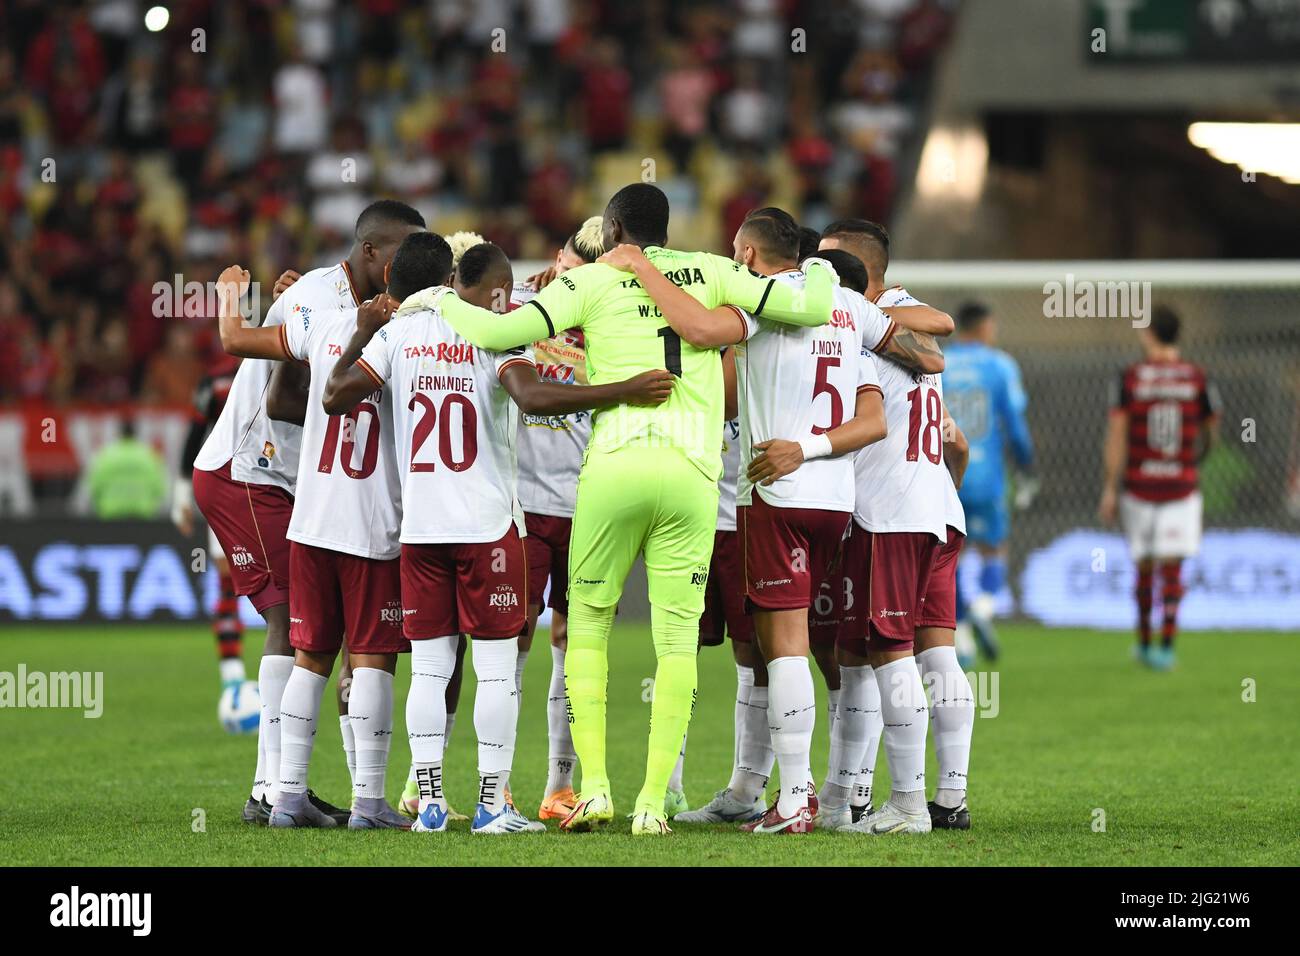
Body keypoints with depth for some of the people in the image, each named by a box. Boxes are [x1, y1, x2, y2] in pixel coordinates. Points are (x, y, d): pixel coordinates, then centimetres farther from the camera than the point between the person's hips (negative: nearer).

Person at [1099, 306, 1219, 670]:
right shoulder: (1198, 378, -2)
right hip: (1182, 486, 0)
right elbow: (1211, 430, 9)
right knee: (1172, 568, 0)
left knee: (1144, 568, 13)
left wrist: (1110, 490, -1)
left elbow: (1116, 436, -5)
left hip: (1138, 486, 0)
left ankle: (1144, 643, 24)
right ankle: (1167, 647, -9)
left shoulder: (1130, 378, -4)